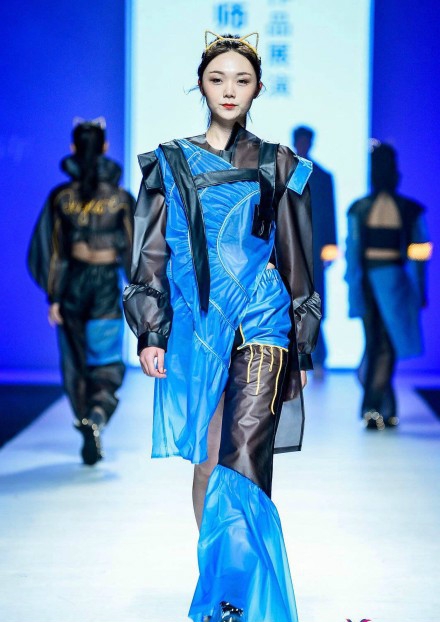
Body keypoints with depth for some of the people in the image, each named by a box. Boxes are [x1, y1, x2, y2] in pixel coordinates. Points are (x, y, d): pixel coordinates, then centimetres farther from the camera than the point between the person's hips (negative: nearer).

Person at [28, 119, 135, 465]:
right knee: (106, 364, 3)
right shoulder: (121, 198, -4)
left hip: (71, 282, 1)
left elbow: (52, 250, -3)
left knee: (76, 362, 15)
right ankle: (97, 416, -26)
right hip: (107, 284, -1)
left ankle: (89, 437, 21)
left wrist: (53, 296, 0)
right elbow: (133, 251, -3)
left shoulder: (60, 197, -3)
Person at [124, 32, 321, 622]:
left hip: (260, 326, -1)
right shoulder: (169, 164, 10)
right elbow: (152, 253, 9)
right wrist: (150, 332, 1)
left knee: (244, 463, -13)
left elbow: (296, 262, 11)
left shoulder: (279, 168, 9)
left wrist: (303, 347, 8)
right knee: (208, 463, 5)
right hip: (195, 326, 2)